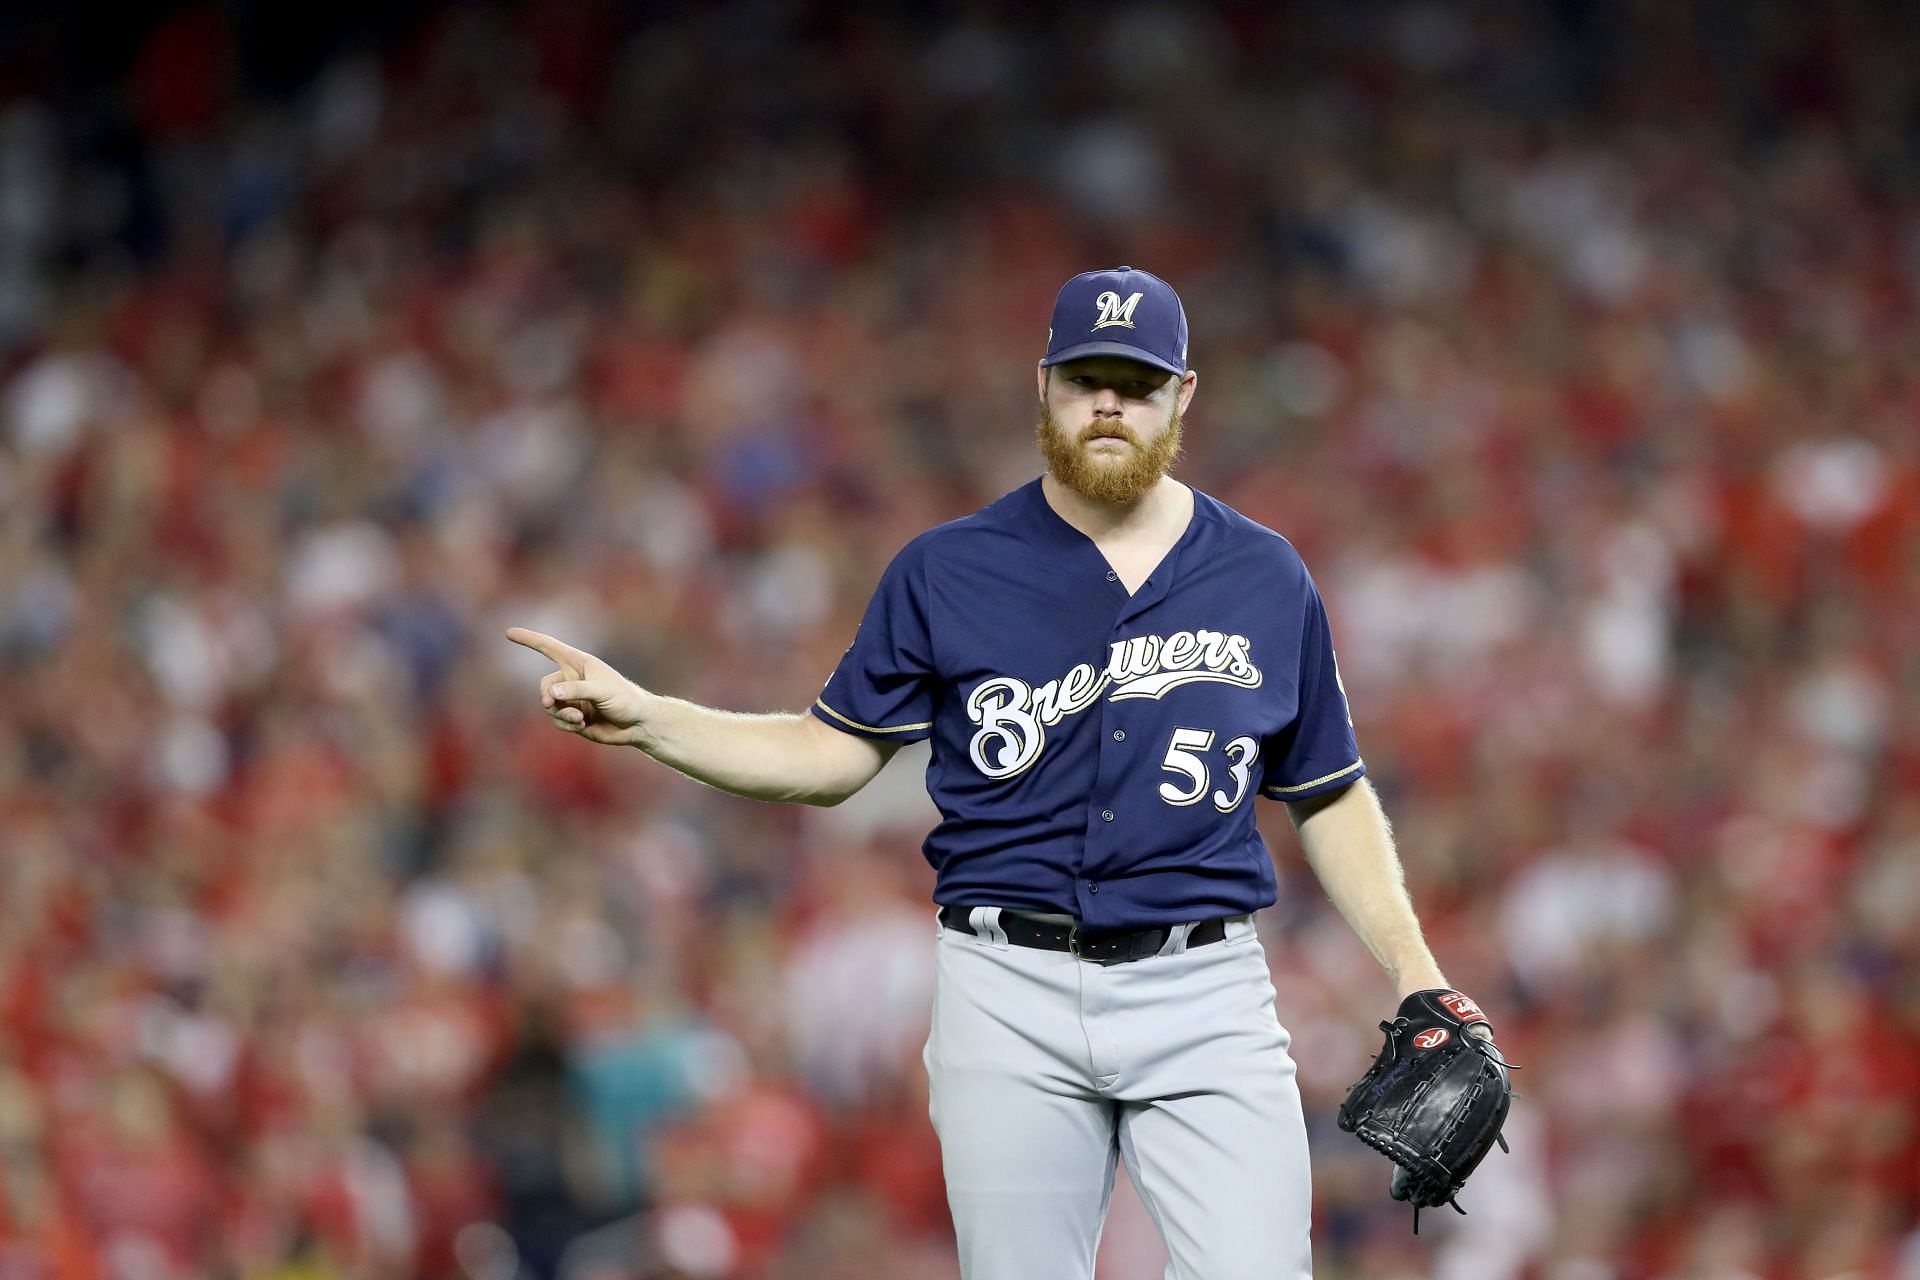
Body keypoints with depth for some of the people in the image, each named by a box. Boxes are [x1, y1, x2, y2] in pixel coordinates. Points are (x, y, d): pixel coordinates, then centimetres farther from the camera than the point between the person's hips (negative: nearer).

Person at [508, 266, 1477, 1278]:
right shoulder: (946, 573, 7)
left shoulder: (1266, 577, 10)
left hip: (1205, 1002, 0)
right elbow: (834, 755, 9)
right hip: (1010, 1000, 0)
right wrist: (643, 720, -4)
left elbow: (1329, 795, 16)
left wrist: (1408, 961, 4)